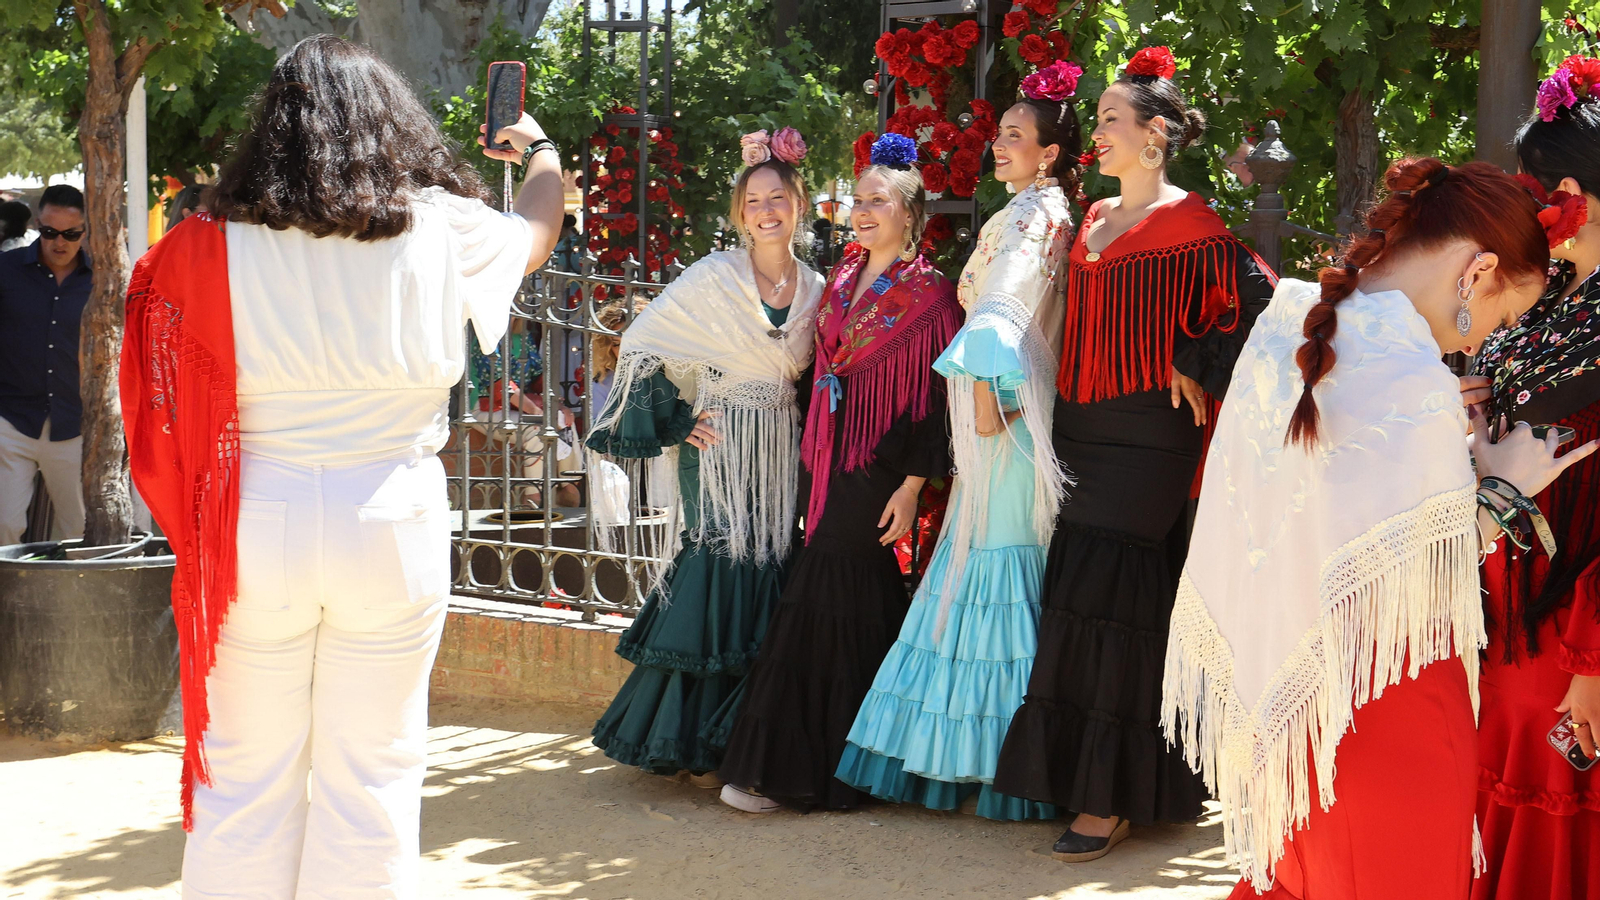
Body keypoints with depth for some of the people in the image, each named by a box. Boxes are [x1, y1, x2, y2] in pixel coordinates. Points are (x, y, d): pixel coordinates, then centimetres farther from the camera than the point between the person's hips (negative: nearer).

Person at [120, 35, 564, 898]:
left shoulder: (218, 240, -3)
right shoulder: (442, 229, 0)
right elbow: (536, 233, 20)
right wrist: (541, 152, 40)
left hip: (258, 521, 0)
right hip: (392, 522, 0)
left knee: (245, 772, 10)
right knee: (371, 774, 8)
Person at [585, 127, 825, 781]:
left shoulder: (815, 289, 8)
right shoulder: (713, 278, -7)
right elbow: (641, 347, -5)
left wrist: (805, 431, 8)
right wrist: (675, 423, -7)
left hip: (782, 455, 5)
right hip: (720, 450, -5)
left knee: (771, 581, 3)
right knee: (719, 574, -8)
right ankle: (696, 746, 1)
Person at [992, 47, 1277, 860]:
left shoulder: (1187, 223, -8)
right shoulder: (1094, 220, 14)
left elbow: (1254, 299, -12)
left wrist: (1197, 371, -11)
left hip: (1146, 437, -7)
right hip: (1080, 427, 7)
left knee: (1108, 602, -8)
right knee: (1074, 599, 7)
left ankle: (1110, 800, -2)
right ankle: (1070, 771, 16)